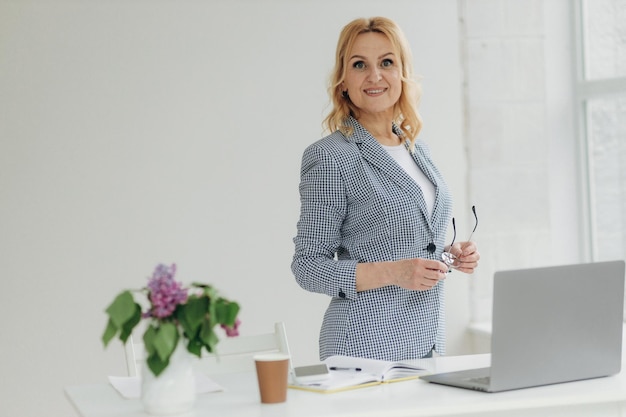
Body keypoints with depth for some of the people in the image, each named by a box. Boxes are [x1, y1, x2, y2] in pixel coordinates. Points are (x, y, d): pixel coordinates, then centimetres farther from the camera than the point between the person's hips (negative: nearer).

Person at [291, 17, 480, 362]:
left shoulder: (417, 149, 11)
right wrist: (393, 273, -23)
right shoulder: (331, 157, -12)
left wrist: (451, 254, 2)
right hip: (367, 346, -7)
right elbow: (308, 266, -12)